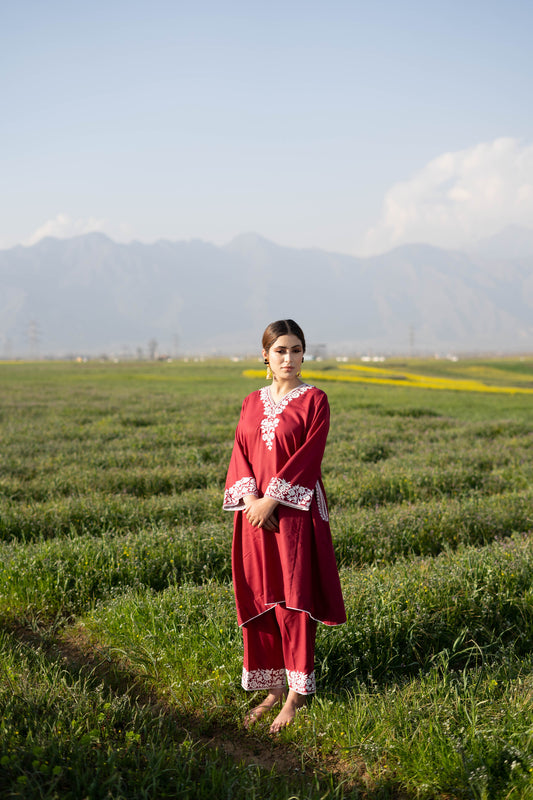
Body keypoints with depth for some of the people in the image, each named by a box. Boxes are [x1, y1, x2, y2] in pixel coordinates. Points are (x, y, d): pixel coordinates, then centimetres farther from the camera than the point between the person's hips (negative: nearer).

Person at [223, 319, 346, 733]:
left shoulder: (314, 400, -3)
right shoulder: (252, 403, 12)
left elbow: (308, 457, -11)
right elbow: (240, 455, 6)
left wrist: (272, 499, -17)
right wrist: (251, 499, -11)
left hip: (296, 512, -5)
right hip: (256, 512, 5)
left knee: (293, 599, -3)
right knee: (260, 600, 7)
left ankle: (297, 693, 6)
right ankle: (274, 687, 18)